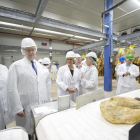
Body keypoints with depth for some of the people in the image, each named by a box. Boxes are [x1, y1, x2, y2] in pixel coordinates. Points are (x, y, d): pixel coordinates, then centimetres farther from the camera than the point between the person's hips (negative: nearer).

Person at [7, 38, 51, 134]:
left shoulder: (39, 65, 8)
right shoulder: (16, 66, -7)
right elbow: (12, 89, -9)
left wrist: (47, 100, 10)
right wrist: (18, 108, -11)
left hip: (42, 105, 4)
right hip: (27, 107, -4)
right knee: (28, 132, 12)